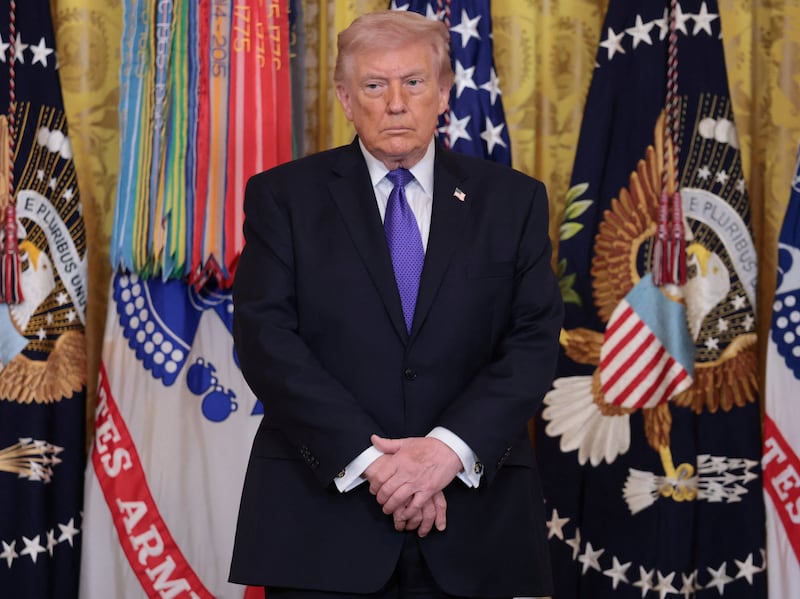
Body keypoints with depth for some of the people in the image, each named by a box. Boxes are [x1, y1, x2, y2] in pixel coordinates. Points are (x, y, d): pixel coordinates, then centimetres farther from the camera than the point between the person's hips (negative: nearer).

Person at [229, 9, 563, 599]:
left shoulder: (512, 200, 7)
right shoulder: (284, 197, 4)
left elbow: (535, 340, 0)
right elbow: (266, 337, -6)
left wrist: (450, 447, -15)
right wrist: (368, 455, -15)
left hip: (471, 518, 1)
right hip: (322, 516, -1)